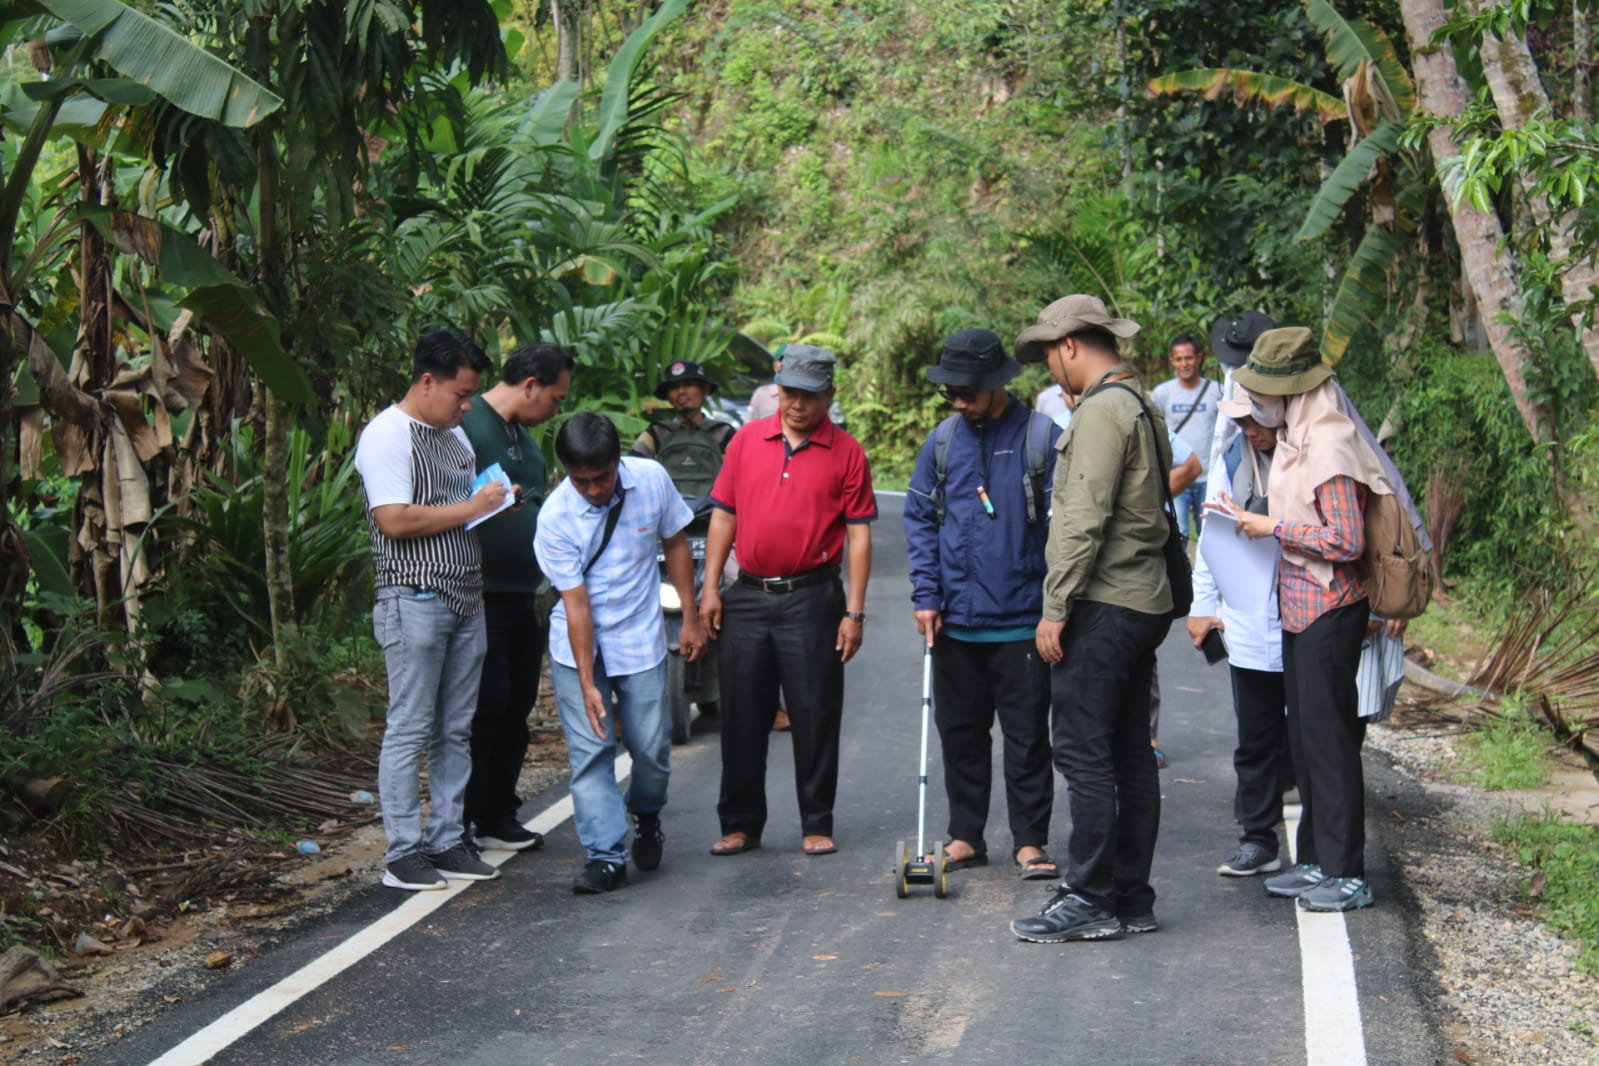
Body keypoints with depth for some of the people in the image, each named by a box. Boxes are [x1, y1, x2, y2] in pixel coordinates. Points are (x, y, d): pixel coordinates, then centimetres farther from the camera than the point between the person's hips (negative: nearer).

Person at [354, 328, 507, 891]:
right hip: (414, 602, -8)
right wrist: (470, 509, -13)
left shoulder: (456, 435, 18)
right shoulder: (387, 435, -9)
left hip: (466, 601, 8)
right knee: (410, 729, -4)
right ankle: (403, 853, 2)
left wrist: (497, 508, 11)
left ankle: (448, 841, 16)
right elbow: (395, 521, -19)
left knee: (456, 730, 10)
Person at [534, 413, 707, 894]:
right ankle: (605, 855, 0)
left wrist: (690, 617, 5)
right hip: (578, 648, -1)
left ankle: (646, 819, 32)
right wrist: (587, 683, -18)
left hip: (640, 642, 2)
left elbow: (675, 543, 5)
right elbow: (576, 603, -16)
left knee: (652, 749, 3)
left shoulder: (651, 479, -11)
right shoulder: (555, 518, -17)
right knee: (590, 750, -7)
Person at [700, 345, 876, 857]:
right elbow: (723, 515, 10)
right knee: (742, 716, 7)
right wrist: (710, 587, 4)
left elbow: (859, 532, -2)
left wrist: (854, 611, -7)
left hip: (811, 599, -3)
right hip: (747, 596, 3)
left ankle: (817, 825, 14)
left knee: (815, 718, 3)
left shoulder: (846, 452, -1)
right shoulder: (747, 440, 7)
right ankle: (740, 824, 17)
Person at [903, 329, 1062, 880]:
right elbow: (919, 518, 10)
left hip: (1021, 621, -4)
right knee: (959, 732, 12)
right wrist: (926, 595, 0)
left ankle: (1029, 840, 14)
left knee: (1027, 736, 4)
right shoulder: (943, 441, 5)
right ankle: (965, 836, 23)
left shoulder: (1042, 438, -6)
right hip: (955, 620, 4)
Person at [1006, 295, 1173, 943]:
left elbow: (1085, 519, -20)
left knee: (1084, 752, -6)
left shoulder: (1101, 410, -13)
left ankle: (1091, 900, -2)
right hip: (1143, 601, 10)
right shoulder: (1142, 405, 18)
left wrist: (1055, 607, -16)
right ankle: (1131, 899, 17)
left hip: (1102, 606, -10)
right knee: (1129, 754, 11)